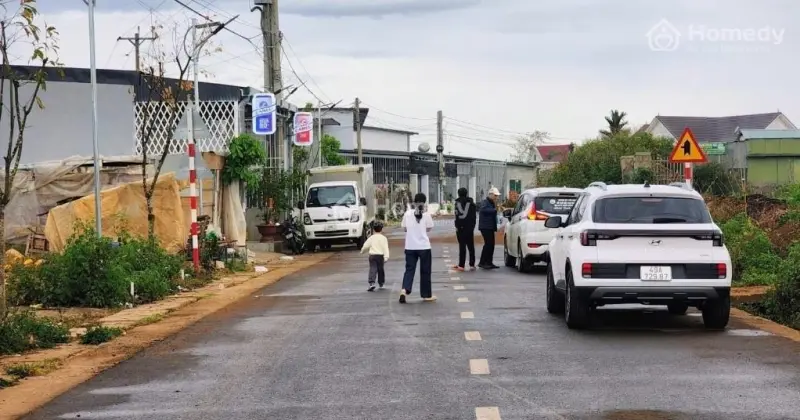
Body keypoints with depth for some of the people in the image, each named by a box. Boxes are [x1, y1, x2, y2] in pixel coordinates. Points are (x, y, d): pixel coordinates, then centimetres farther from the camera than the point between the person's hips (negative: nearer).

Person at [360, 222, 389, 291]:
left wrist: (362, 251, 24)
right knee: (380, 269, 15)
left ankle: (372, 283, -27)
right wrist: (386, 256, -11)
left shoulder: (371, 238, 3)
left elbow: (365, 246, 4)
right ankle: (381, 283, 29)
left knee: (372, 269, -8)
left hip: (372, 255, -1)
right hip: (380, 255, 1)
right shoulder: (383, 238, 1)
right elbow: (385, 248, -7)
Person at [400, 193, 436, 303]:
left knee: (409, 269, 9)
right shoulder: (426, 215, -7)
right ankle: (426, 295, 15)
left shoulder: (407, 214, -1)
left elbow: (404, 228, 8)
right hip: (424, 246, -2)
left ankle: (405, 290, -13)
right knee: (425, 271, 9)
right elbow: (429, 229, 2)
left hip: (410, 247, 2)